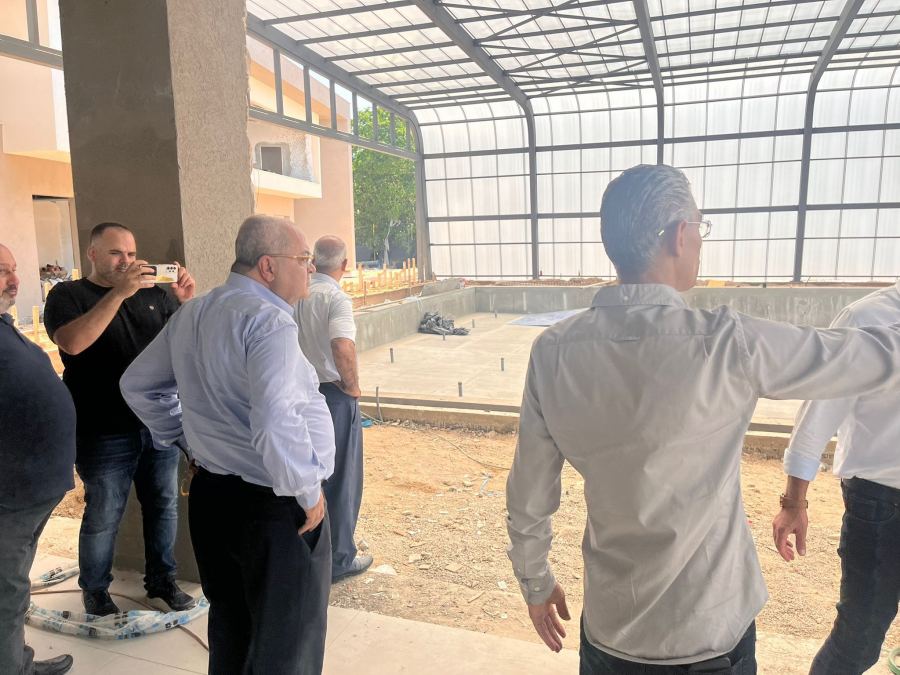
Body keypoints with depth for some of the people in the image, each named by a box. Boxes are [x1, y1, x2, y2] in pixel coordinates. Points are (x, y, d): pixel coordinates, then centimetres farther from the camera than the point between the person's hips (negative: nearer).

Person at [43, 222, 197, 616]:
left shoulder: (154, 295, 10)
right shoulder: (68, 295, -1)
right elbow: (72, 342, -21)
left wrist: (187, 302, -13)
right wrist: (118, 293, -27)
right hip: (105, 434, -4)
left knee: (164, 506, 13)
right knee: (103, 517, 7)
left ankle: (162, 579, 30)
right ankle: (95, 591, 28)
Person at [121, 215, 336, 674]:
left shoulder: (191, 314, 7)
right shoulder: (268, 321, -21)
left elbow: (138, 385, 19)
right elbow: (276, 423, -34)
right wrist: (309, 491, -20)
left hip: (211, 493, 9)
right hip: (274, 504, -8)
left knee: (230, 625, 26)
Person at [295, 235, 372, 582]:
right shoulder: (336, 297, -19)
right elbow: (343, 348, -35)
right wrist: (352, 385, -19)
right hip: (333, 395, -7)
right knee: (342, 480, 8)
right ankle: (340, 560, 20)